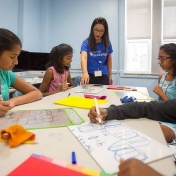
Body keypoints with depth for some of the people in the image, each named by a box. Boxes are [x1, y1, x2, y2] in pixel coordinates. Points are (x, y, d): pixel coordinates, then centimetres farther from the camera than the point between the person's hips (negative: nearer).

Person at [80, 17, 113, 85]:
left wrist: (110, 75, 11)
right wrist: (85, 73, -46)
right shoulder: (86, 43, -12)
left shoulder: (107, 43, -1)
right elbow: (83, 58, -29)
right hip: (90, 76, -2)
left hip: (103, 76, 2)